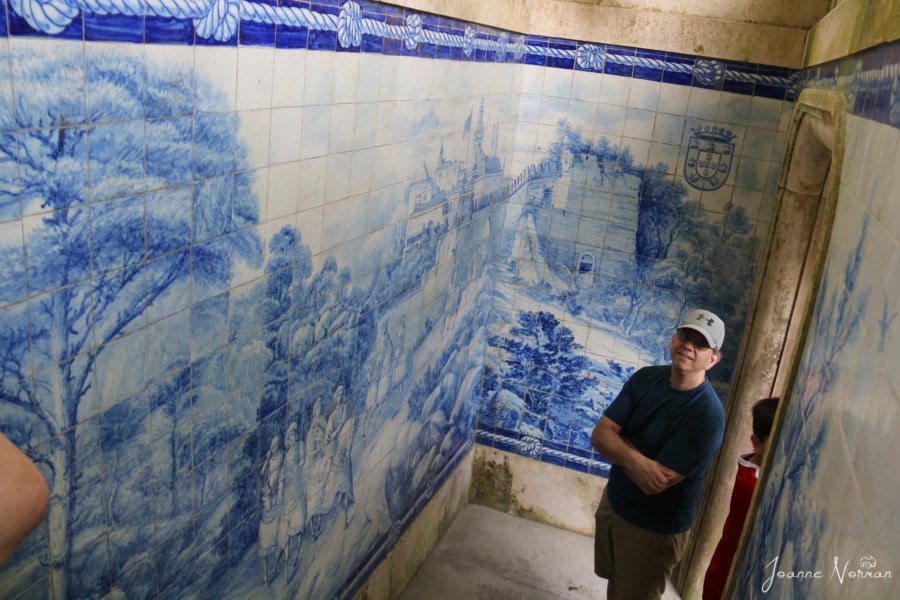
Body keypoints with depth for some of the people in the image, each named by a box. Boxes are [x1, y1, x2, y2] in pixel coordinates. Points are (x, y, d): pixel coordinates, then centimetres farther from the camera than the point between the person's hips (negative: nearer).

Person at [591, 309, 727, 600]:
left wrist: (619, 440, -15)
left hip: (654, 529, -5)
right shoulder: (645, 378, -7)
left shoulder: (707, 416, -28)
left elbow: (655, 483, -30)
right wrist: (635, 460, -31)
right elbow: (599, 435, -11)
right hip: (612, 502, 6)